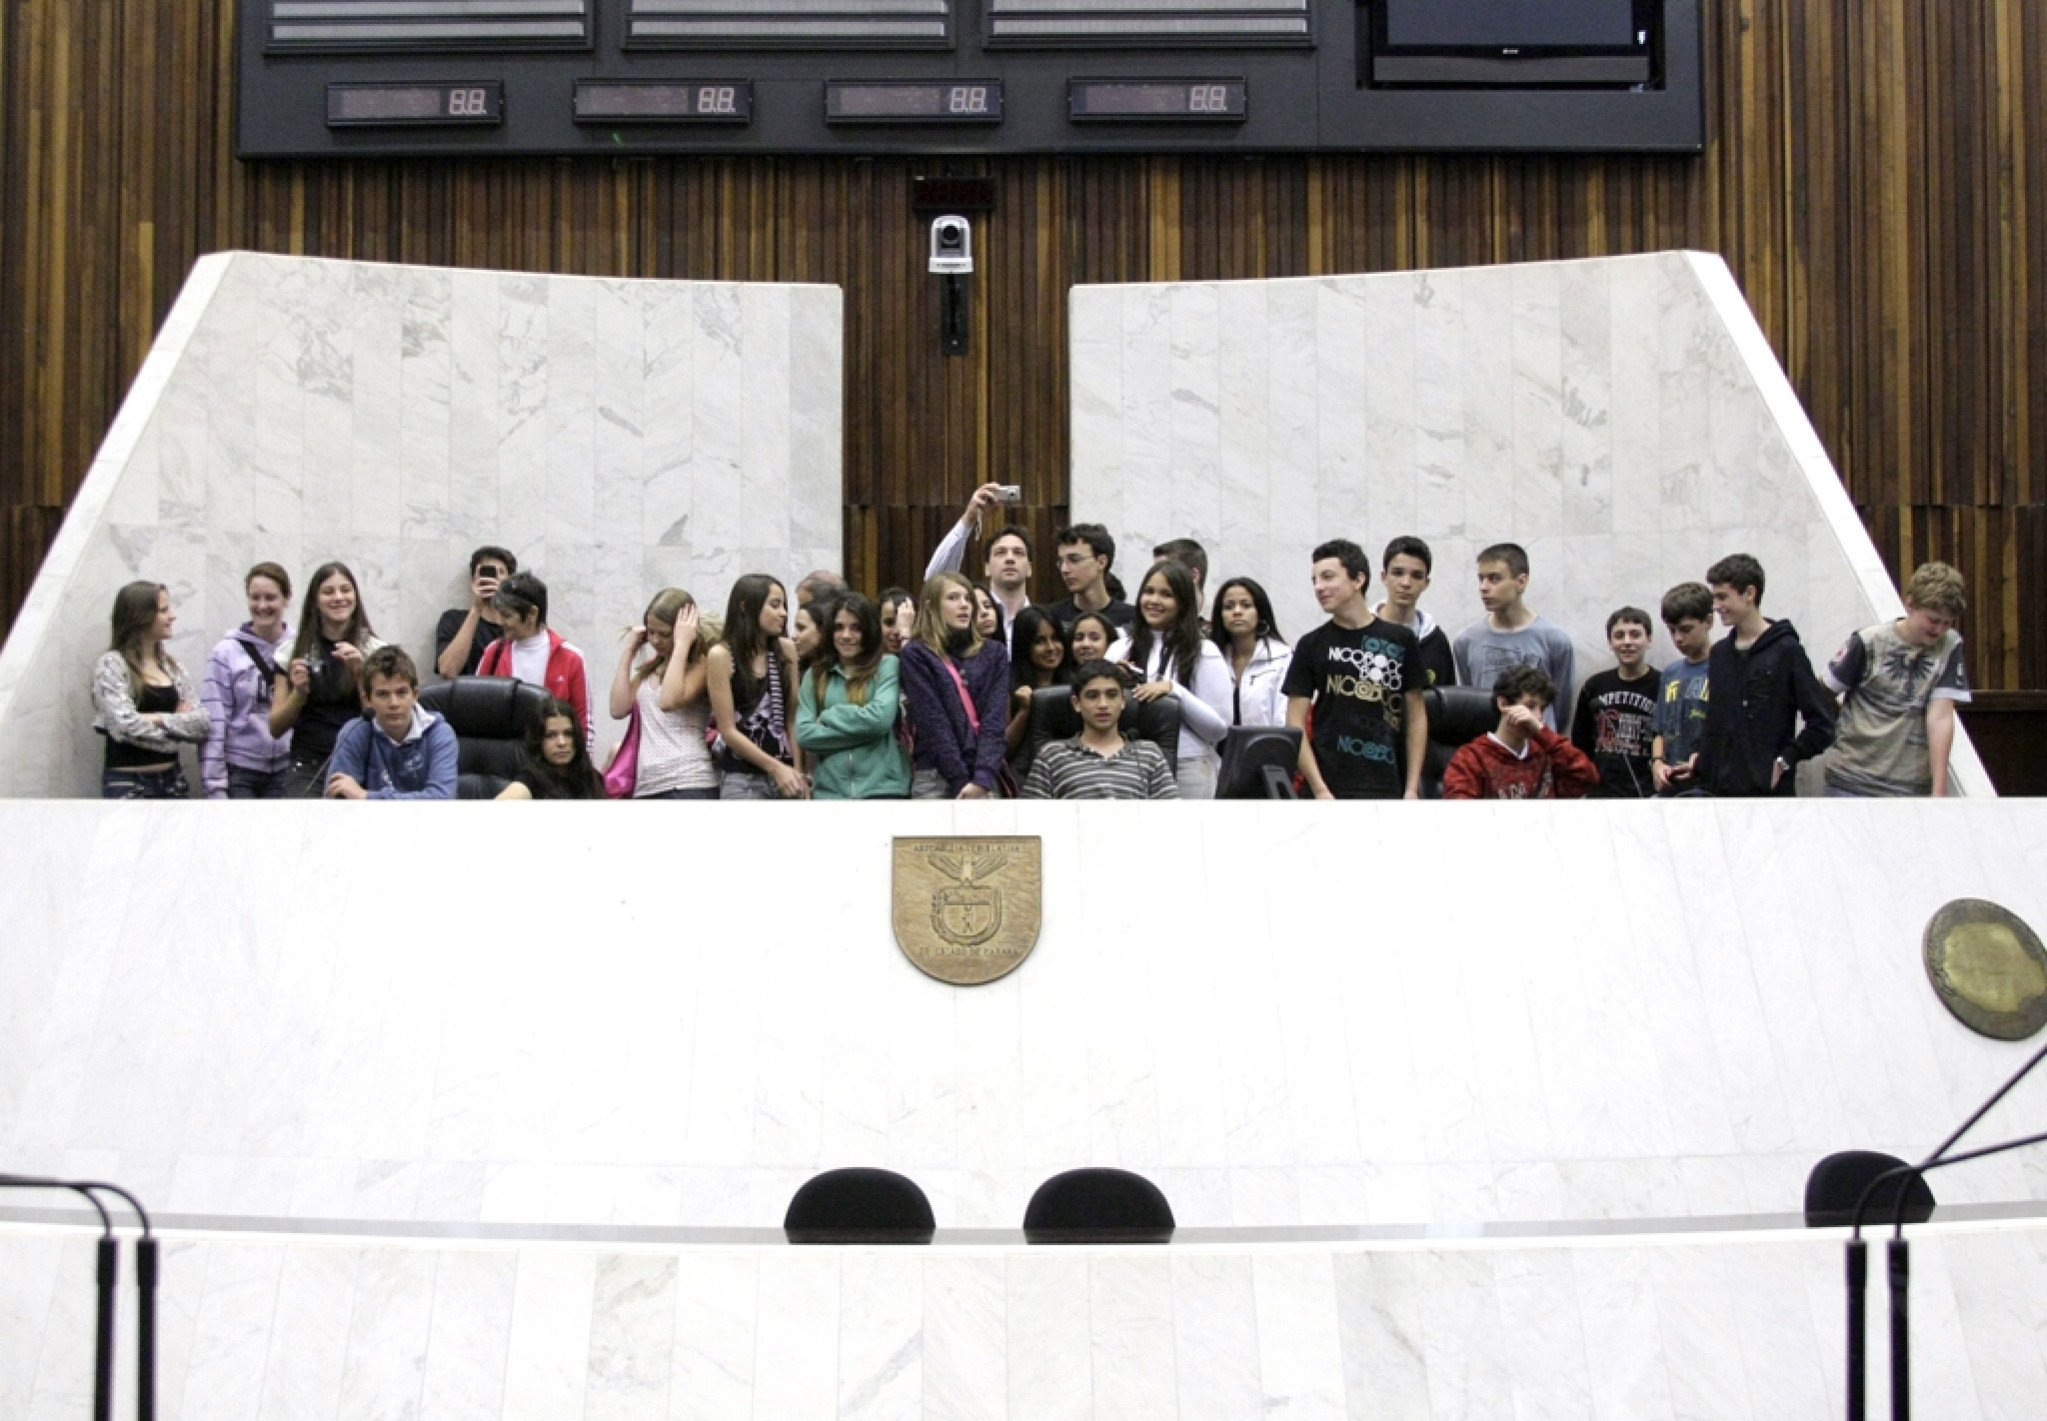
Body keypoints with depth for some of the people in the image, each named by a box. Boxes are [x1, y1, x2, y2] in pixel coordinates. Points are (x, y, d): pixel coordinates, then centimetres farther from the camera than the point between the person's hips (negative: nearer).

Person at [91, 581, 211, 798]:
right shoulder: (111, 664, -6)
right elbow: (126, 725, -19)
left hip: (171, 781, 6)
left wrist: (159, 719, -14)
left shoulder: (172, 666, 12)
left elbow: (203, 723, 1)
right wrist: (180, 724, -6)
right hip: (127, 784, -6)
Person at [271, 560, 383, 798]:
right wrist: (299, 692, -8)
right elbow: (276, 728, 10)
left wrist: (361, 674, -12)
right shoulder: (294, 652, 9)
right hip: (308, 769, 1)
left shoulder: (375, 651, 6)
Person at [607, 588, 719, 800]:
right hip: (646, 786, 8)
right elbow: (618, 709, 7)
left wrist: (682, 644, -13)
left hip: (688, 784, -7)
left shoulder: (702, 664, -2)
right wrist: (629, 650, 10)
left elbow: (669, 701, -20)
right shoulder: (648, 669, 19)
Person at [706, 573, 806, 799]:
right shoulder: (722, 656, -4)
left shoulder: (785, 650, 7)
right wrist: (776, 768, -9)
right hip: (742, 779, -4)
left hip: (785, 772, 4)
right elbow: (728, 730, -6)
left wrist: (798, 773, -3)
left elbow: (793, 718, 6)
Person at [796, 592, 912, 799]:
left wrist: (828, 717, -2)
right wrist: (860, 729, -9)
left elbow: (880, 717, -13)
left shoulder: (888, 666, 3)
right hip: (830, 790, 3)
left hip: (882, 788, -3)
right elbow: (803, 733, -1)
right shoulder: (815, 675, 12)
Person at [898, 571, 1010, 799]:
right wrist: (961, 781, -11)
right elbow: (932, 723, -3)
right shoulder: (916, 655, 5)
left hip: (986, 778, 3)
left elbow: (995, 720, 3)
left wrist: (983, 778, -11)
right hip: (937, 778, -3)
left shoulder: (994, 653, 14)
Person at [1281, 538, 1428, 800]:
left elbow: (1416, 717, 10)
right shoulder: (1312, 645, 4)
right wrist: (1320, 790, -10)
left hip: (1387, 790, 1)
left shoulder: (1399, 640, 7)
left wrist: (1412, 788, 2)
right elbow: (1295, 726, 1)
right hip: (1334, 792, -1)